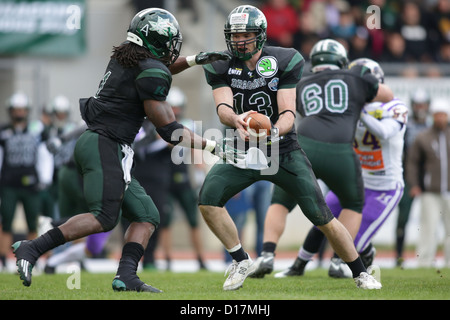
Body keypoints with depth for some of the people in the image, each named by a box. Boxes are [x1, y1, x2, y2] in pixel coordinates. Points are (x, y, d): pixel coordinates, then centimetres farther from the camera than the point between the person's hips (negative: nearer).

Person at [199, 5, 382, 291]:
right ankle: (242, 261, 0)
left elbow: (288, 112, -16)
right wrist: (236, 121, -45)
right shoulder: (220, 66, -5)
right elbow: (223, 107, -20)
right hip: (242, 151, 2)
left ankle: (361, 273, 11)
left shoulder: (284, 62, -11)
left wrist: (274, 132, -39)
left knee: (322, 216, -7)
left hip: (284, 151, -2)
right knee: (208, 199, -21)